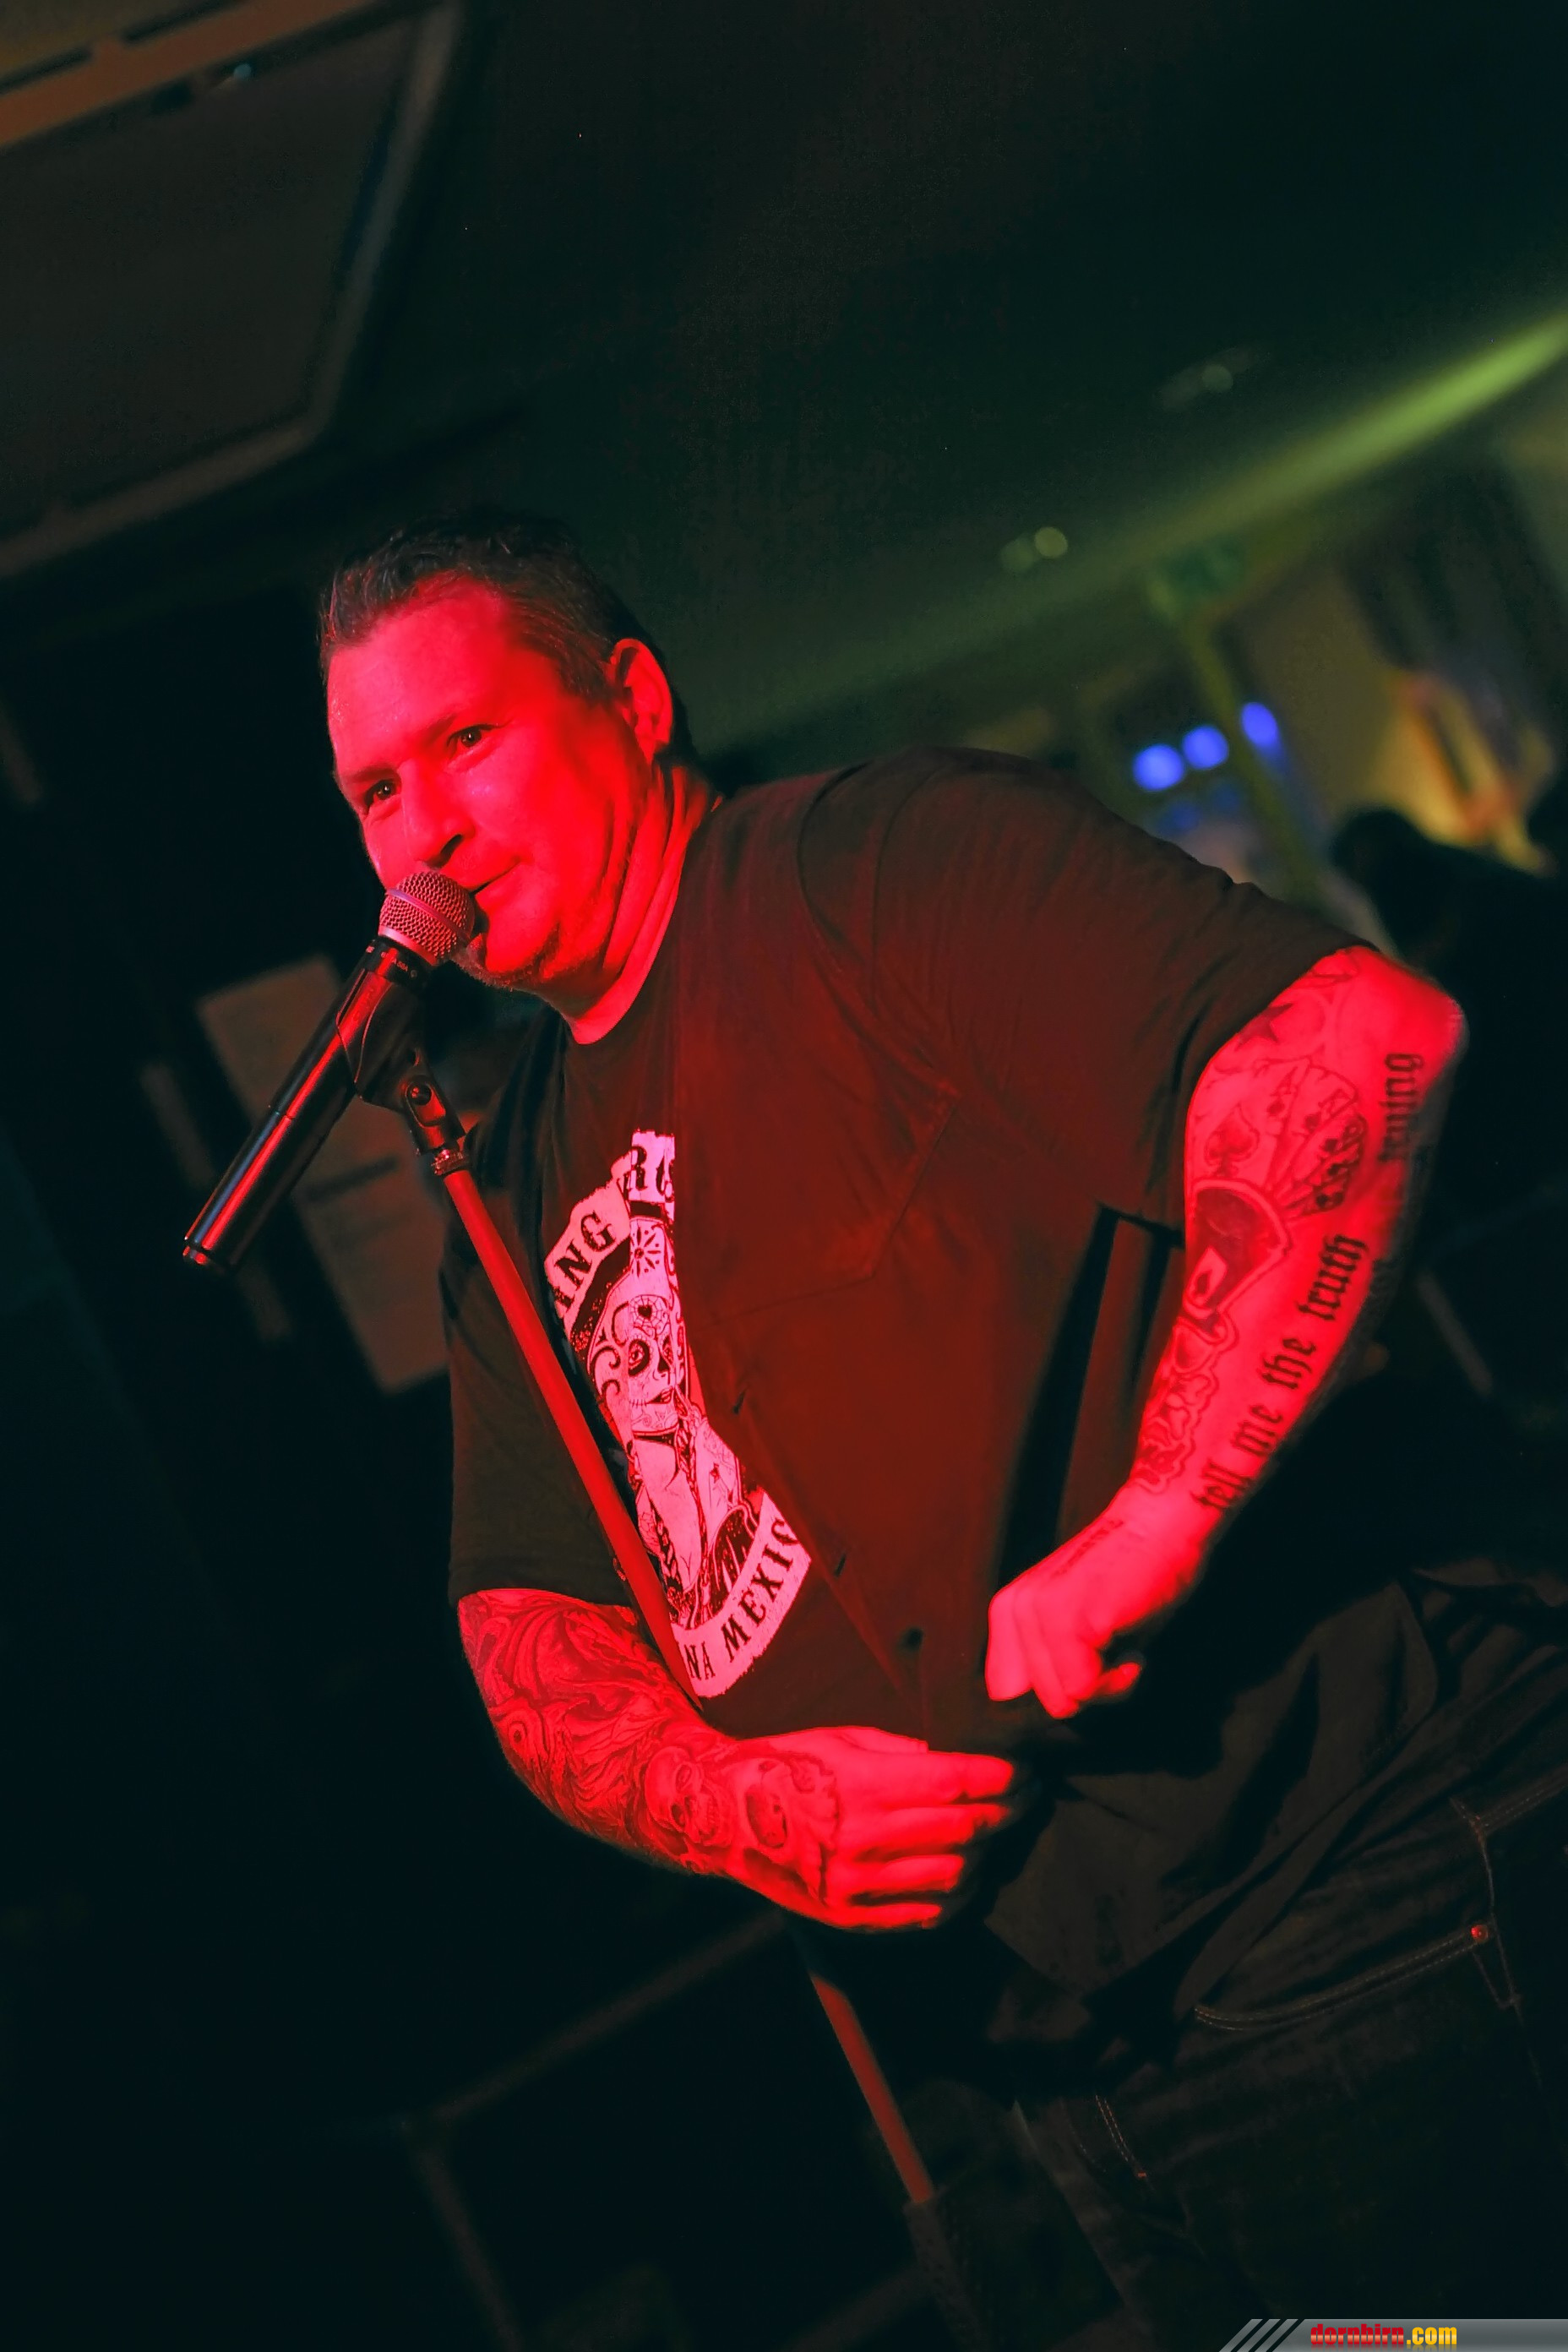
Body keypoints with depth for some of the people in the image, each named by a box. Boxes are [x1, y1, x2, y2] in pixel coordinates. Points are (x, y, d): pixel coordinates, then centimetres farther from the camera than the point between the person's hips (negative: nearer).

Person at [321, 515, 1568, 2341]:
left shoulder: (872, 868, -7)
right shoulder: (514, 1203, 17)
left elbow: (1359, 1034, -22)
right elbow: (525, 1621, 15)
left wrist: (1150, 1523, -26)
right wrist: (729, 1805, -7)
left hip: (1347, 1866, -7)